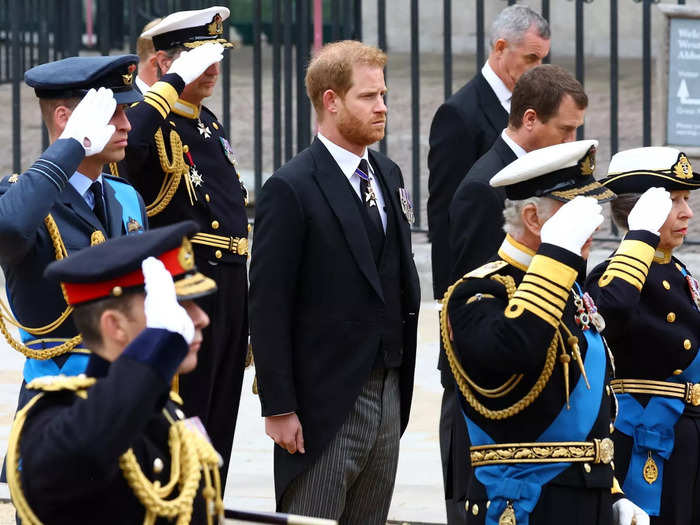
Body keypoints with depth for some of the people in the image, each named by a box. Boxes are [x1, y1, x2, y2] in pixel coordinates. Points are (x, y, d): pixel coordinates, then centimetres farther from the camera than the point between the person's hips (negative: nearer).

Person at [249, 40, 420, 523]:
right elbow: (269, 308, -12)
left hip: (388, 397, 7)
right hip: (324, 407, -7)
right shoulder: (291, 189, -10)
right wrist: (279, 409, -14)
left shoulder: (388, 176, 13)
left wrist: (402, 380, 11)